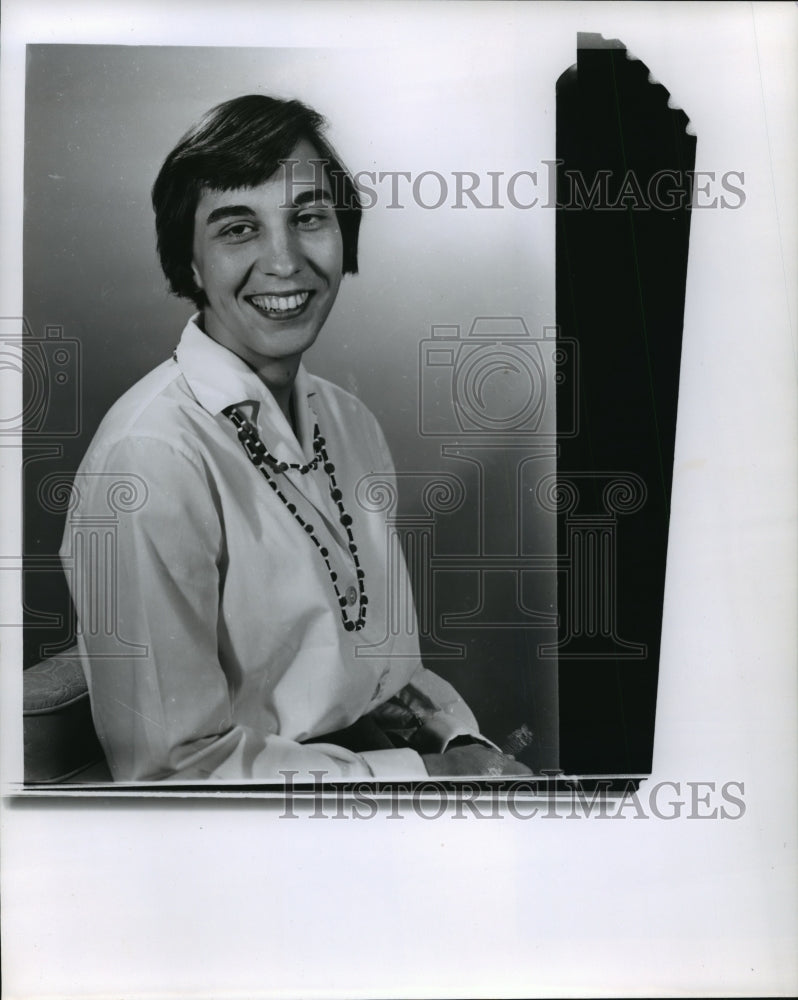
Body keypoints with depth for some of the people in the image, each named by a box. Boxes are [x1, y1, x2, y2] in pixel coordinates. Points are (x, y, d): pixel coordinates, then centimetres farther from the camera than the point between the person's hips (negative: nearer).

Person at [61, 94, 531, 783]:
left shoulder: (352, 421, 4)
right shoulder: (149, 460, -20)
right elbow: (175, 765, -18)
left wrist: (466, 745, -5)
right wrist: (426, 774, -17)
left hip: (396, 748, 6)